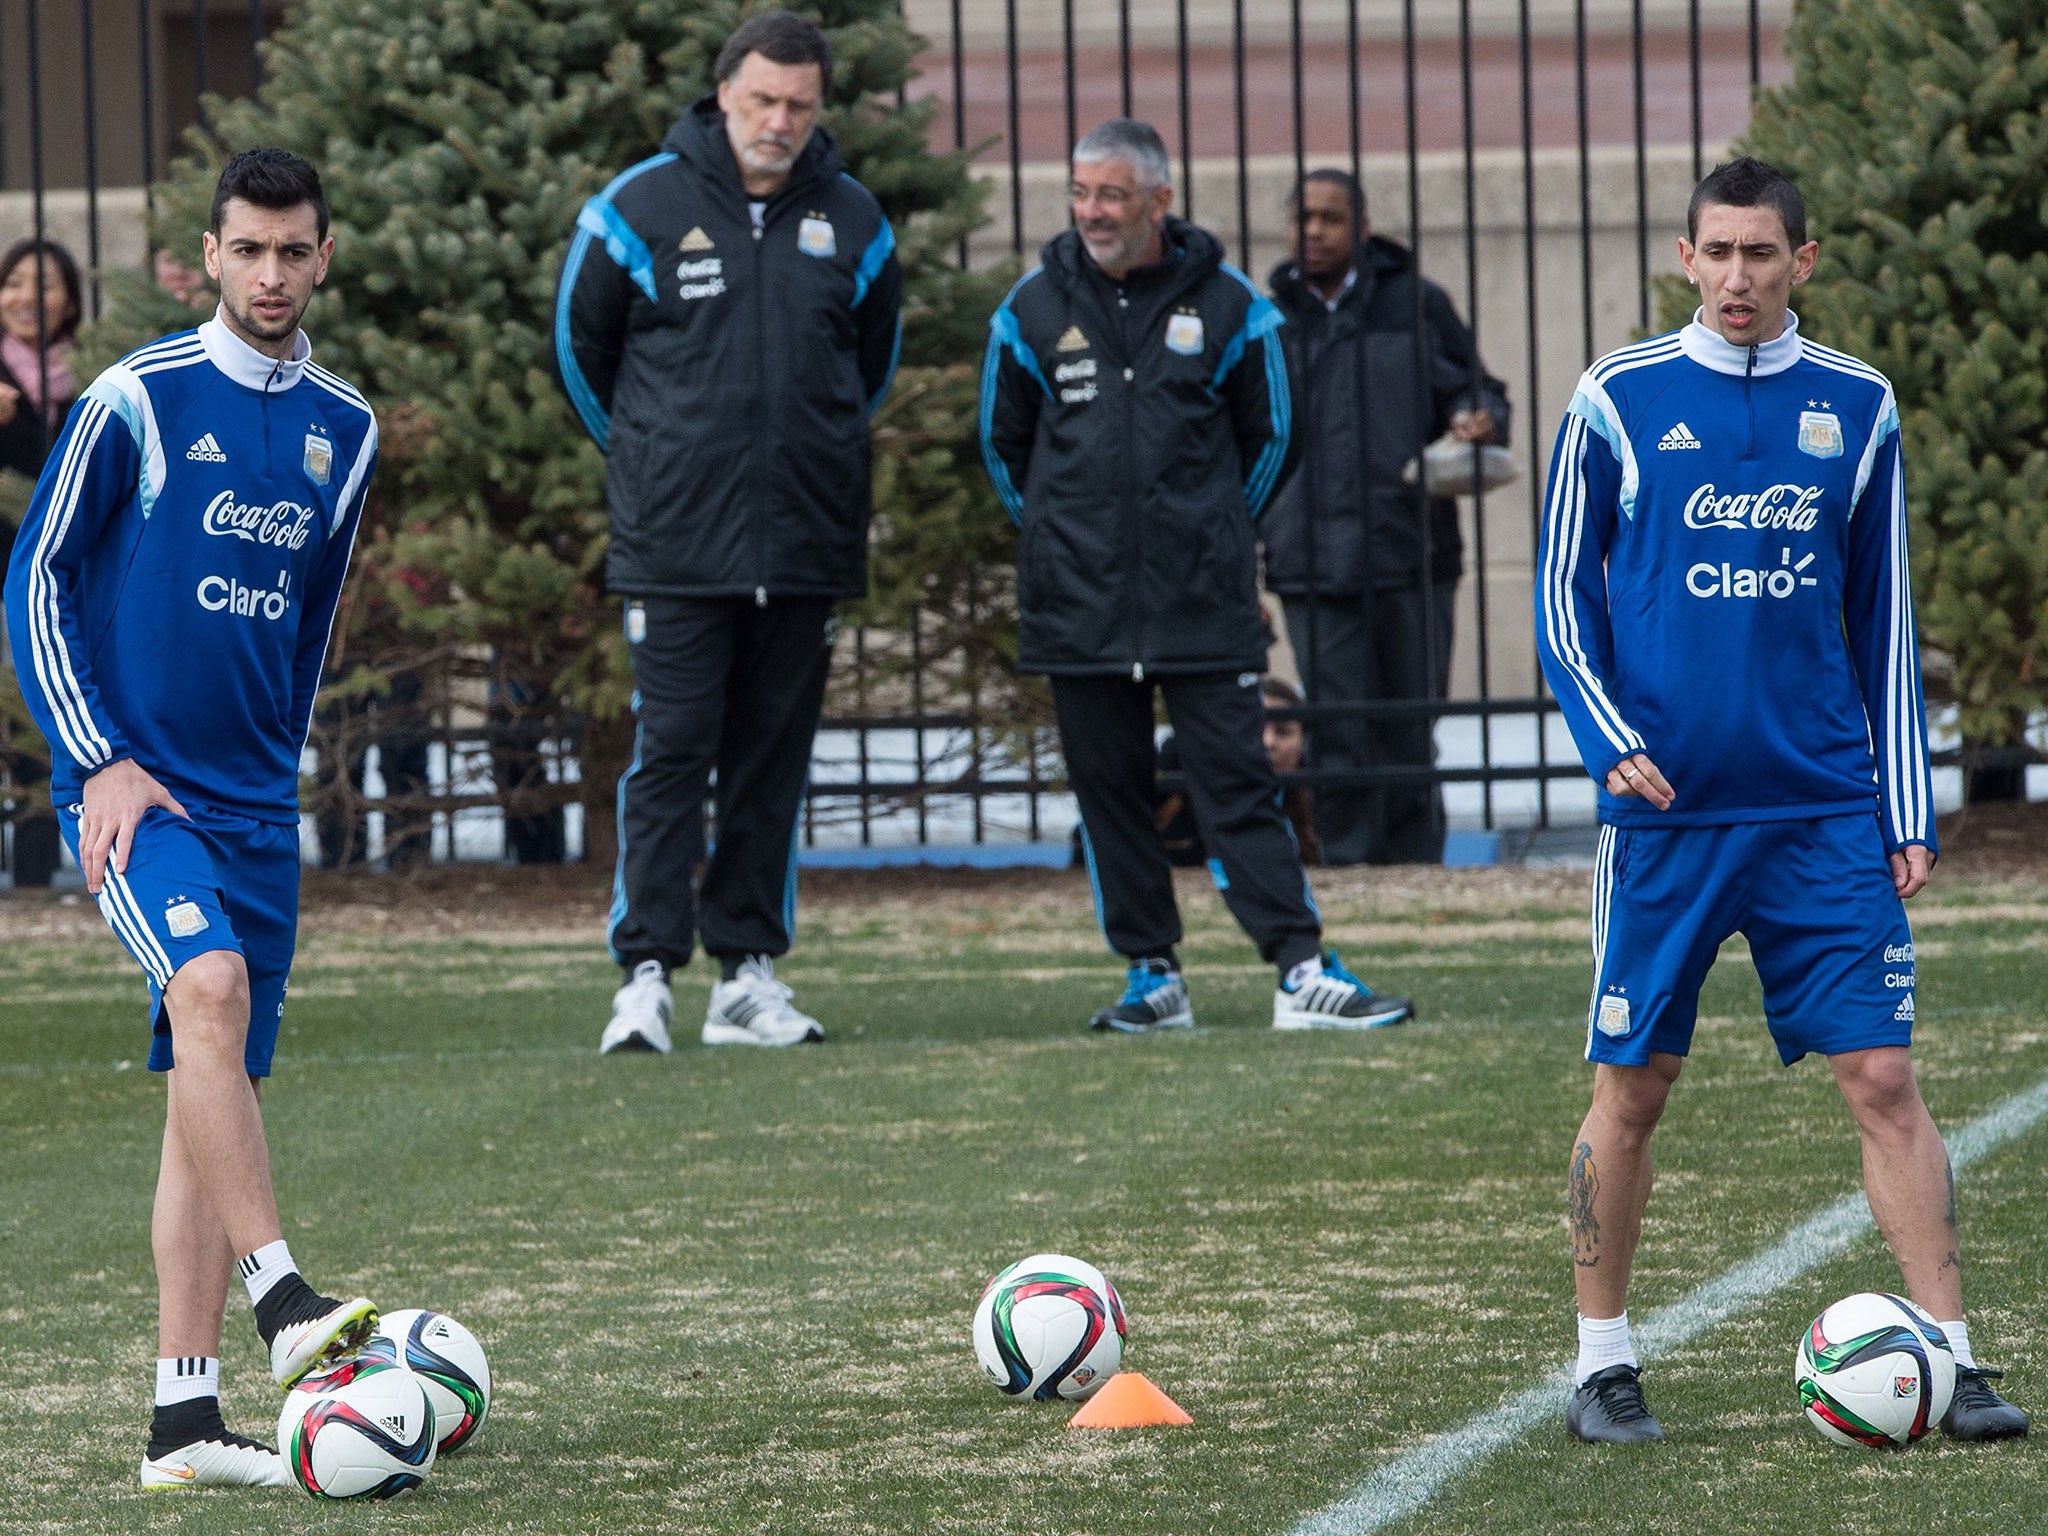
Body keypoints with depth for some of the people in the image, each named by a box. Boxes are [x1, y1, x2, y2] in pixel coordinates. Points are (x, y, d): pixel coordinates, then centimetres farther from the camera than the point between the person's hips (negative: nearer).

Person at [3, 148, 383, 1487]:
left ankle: (185, 1419, 4)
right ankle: (283, 1302, -36)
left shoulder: (345, 430, 10)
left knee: (219, 1089, 3)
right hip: (136, 787, -6)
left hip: (255, 806, 6)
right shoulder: (138, 400, -6)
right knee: (209, 987, -30)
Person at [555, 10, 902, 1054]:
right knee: (671, 753, -8)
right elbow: (580, 344, 11)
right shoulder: (639, 210, -3)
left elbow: (872, 361, 24)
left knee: (774, 761, 6)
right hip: (674, 543, -3)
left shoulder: (852, 223, 6)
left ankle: (746, 975, 11)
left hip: (808, 540, 3)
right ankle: (647, 975, -7)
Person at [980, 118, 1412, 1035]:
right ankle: (1152, 977, 11)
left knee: (1238, 784, -6)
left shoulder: (1225, 305, 1)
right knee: (1107, 788, 4)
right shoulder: (1034, 309, 4)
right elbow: (1004, 441, 18)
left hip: (1202, 604, -2)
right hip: (1078, 605, 2)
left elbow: (1267, 435, 14)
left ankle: (1303, 974, -9)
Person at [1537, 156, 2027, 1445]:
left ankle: (1956, 1361, -5)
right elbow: (1566, 600, 5)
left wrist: (1908, 810, 9)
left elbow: (1883, 623, 13)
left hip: (1824, 808, 1)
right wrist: (1611, 742, -10)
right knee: (1633, 1087, 4)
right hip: (1668, 808, -1)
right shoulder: (1621, 401, 1)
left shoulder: (1857, 409, 7)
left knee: (1885, 1077, -6)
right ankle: (1605, 1362, 18)